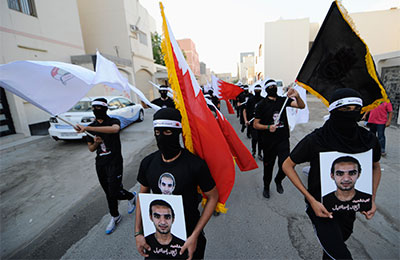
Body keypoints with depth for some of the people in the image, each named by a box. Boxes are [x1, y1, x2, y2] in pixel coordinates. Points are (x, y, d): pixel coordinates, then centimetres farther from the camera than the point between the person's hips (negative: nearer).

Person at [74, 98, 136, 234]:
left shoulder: (114, 121, -7)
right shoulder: (91, 126, 9)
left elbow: (115, 129, -35)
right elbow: (91, 148, 15)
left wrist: (87, 128, -39)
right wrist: (96, 143, -10)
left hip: (114, 162, -5)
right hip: (100, 163, 6)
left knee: (114, 192, -8)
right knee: (108, 192, 14)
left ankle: (131, 196, 26)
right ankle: (115, 217, 34)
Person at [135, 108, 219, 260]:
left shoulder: (195, 165, -25)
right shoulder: (148, 163, -11)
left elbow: (213, 197, -14)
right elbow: (143, 195, 3)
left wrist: (195, 236, -16)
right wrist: (138, 232, 0)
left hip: (189, 234, -3)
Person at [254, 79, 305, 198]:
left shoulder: (283, 100, 5)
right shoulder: (261, 105, -4)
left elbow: (301, 106, -2)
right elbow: (256, 124, -4)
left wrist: (297, 96, -21)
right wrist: (268, 127, -20)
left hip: (283, 140, 2)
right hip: (269, 141, -2)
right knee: (268, 165, 12)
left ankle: (278, 180, 30)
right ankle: (266, 187, 38)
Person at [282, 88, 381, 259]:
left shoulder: (368, 139, -8)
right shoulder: (315, 140, -23)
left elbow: (375, 168, 12)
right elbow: (287, 165, -14)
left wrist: (372, 199, 0)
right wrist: (311, 200, -18)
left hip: (350, 208, 5)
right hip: (322, 208, -4)